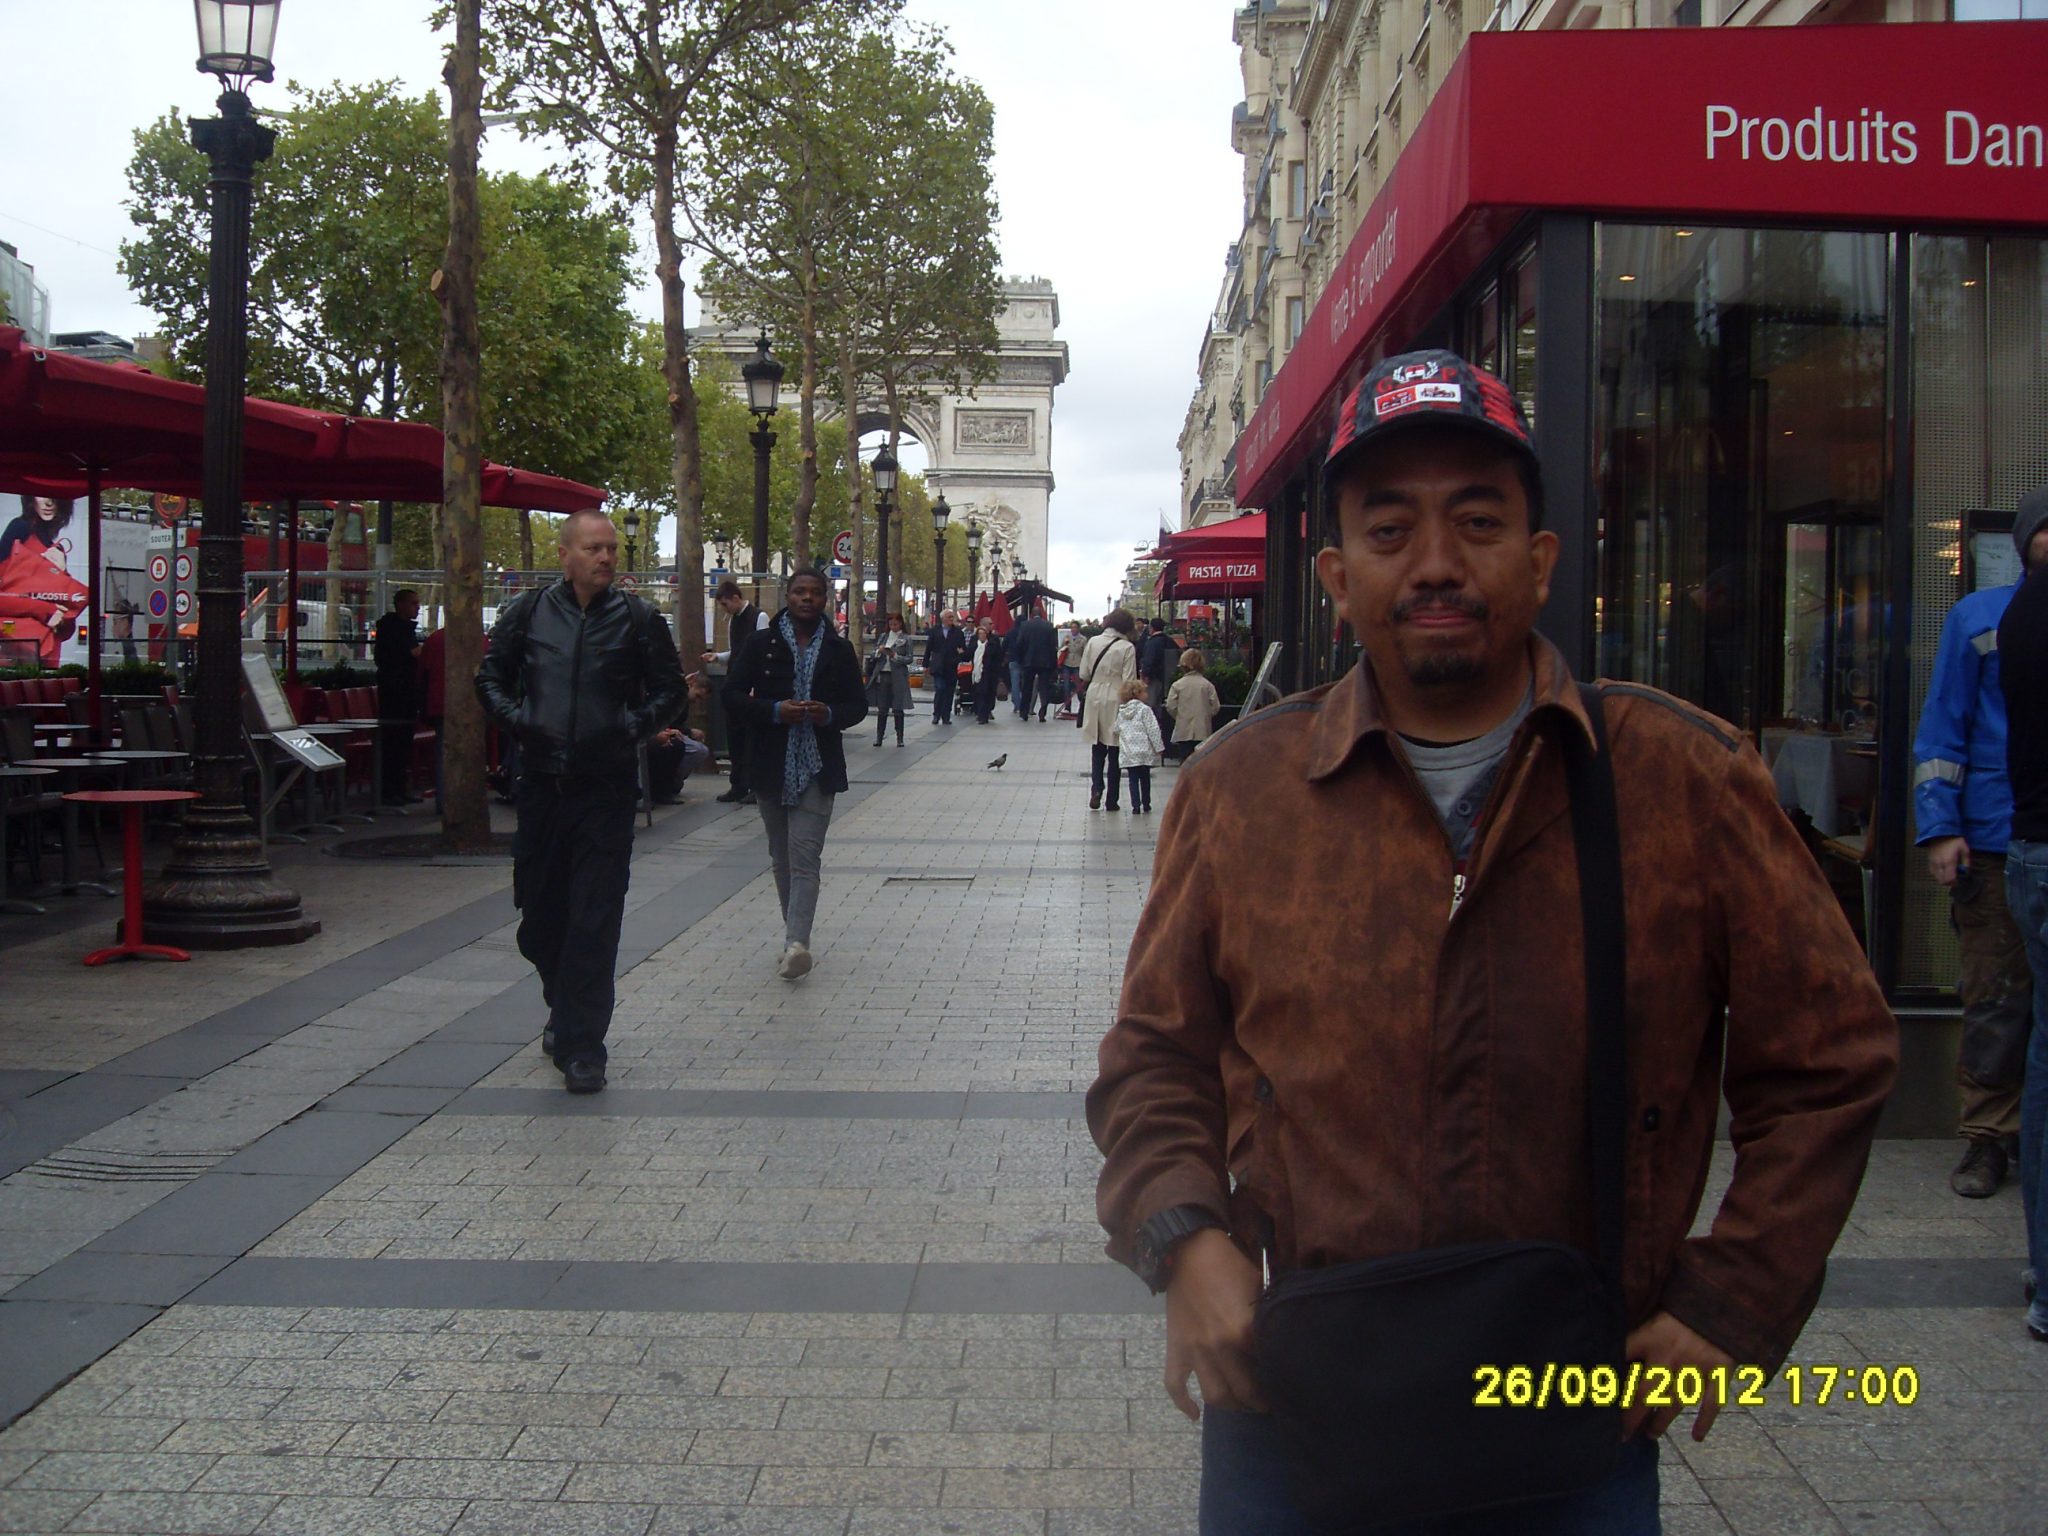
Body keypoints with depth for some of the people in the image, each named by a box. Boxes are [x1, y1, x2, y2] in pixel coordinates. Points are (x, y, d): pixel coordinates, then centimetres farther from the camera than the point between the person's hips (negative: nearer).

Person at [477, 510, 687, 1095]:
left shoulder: (638, 620, 1)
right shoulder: (526, 613, 5)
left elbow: (669, 691, 6)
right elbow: (490, 676, 13)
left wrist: (631, 727, -11)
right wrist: (514, 718, -6)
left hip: (607, 789, -2)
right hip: (540, 784, 3)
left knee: (594, 921, -6)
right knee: (539, 915, 12)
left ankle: (581, 1045, 0)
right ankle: (567, 1009, 37)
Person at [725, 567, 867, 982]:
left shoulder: (839, 650, 6)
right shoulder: (761, 645, 4)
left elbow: (858, 705, 9)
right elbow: (732, 696, 0)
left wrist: (830, 714, -13)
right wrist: (775, 711, -16)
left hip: (817, 768, -2)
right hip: (771, 767, 2)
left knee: (804, 856, -13)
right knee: (782, 857, 11)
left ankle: (796, 943, -24)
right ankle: (796, 938, 22)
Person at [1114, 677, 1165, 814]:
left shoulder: (1121, 712, 8)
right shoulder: (1144, 709, -8)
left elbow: (1117, 730, 14)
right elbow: (1153, 730, -10)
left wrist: (1121, 745, 28)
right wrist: (1158, 747, -5)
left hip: (1128, 753, 3)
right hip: (1144, 751, -3)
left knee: (1133, 779, 3)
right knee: (1145, 778, 11)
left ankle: (1136, 806, -3)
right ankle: (1146, 804, 18)